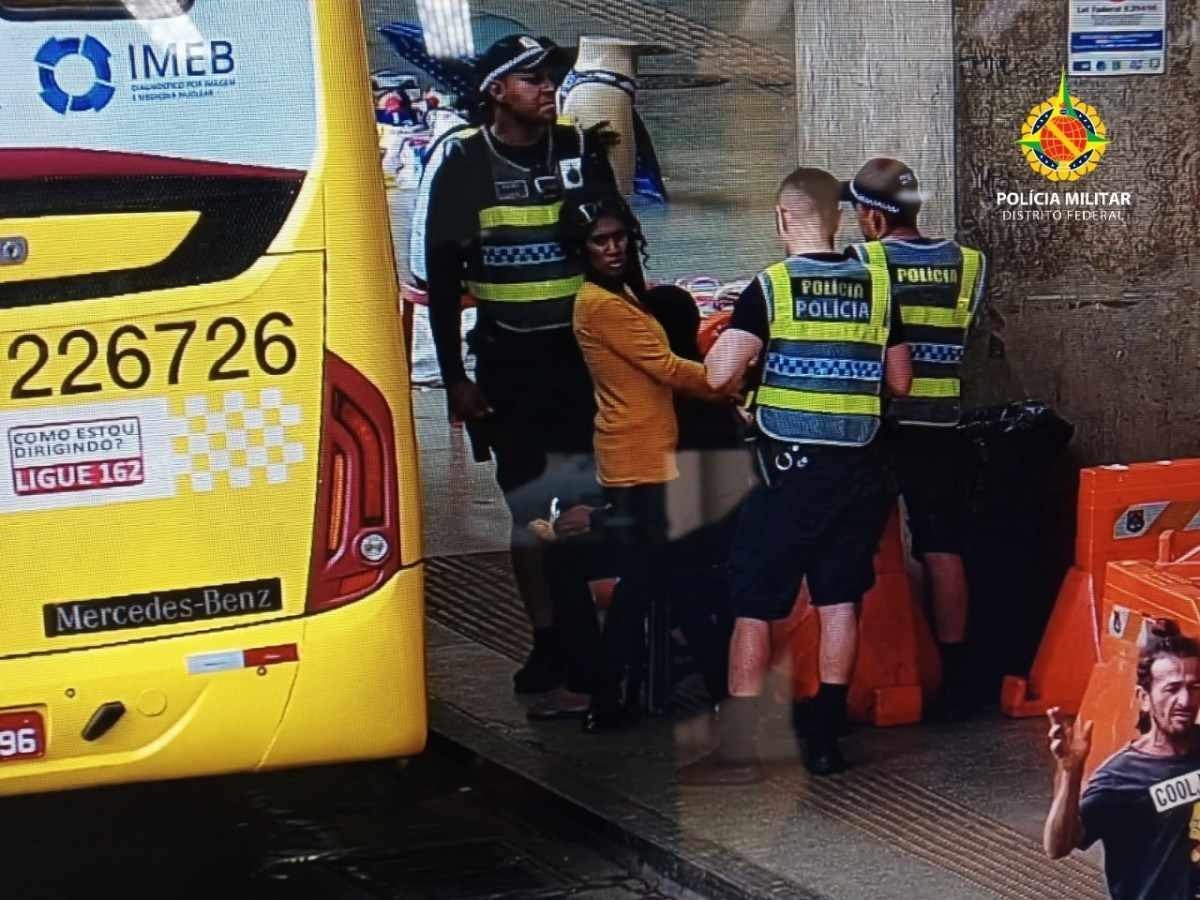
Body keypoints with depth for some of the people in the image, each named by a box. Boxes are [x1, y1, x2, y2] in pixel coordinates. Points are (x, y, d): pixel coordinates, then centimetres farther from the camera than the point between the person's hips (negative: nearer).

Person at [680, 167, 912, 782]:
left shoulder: (771, 286, -9)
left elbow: (718, 374, -15)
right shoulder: (876, 284, 4)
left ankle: (737, 751, 1)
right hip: (857, 469, 4)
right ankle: (826, 741, 13)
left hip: (788, 467, -4)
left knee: (752, 606, 2)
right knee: (839, 601, 11)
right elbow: (900, 382, 11)